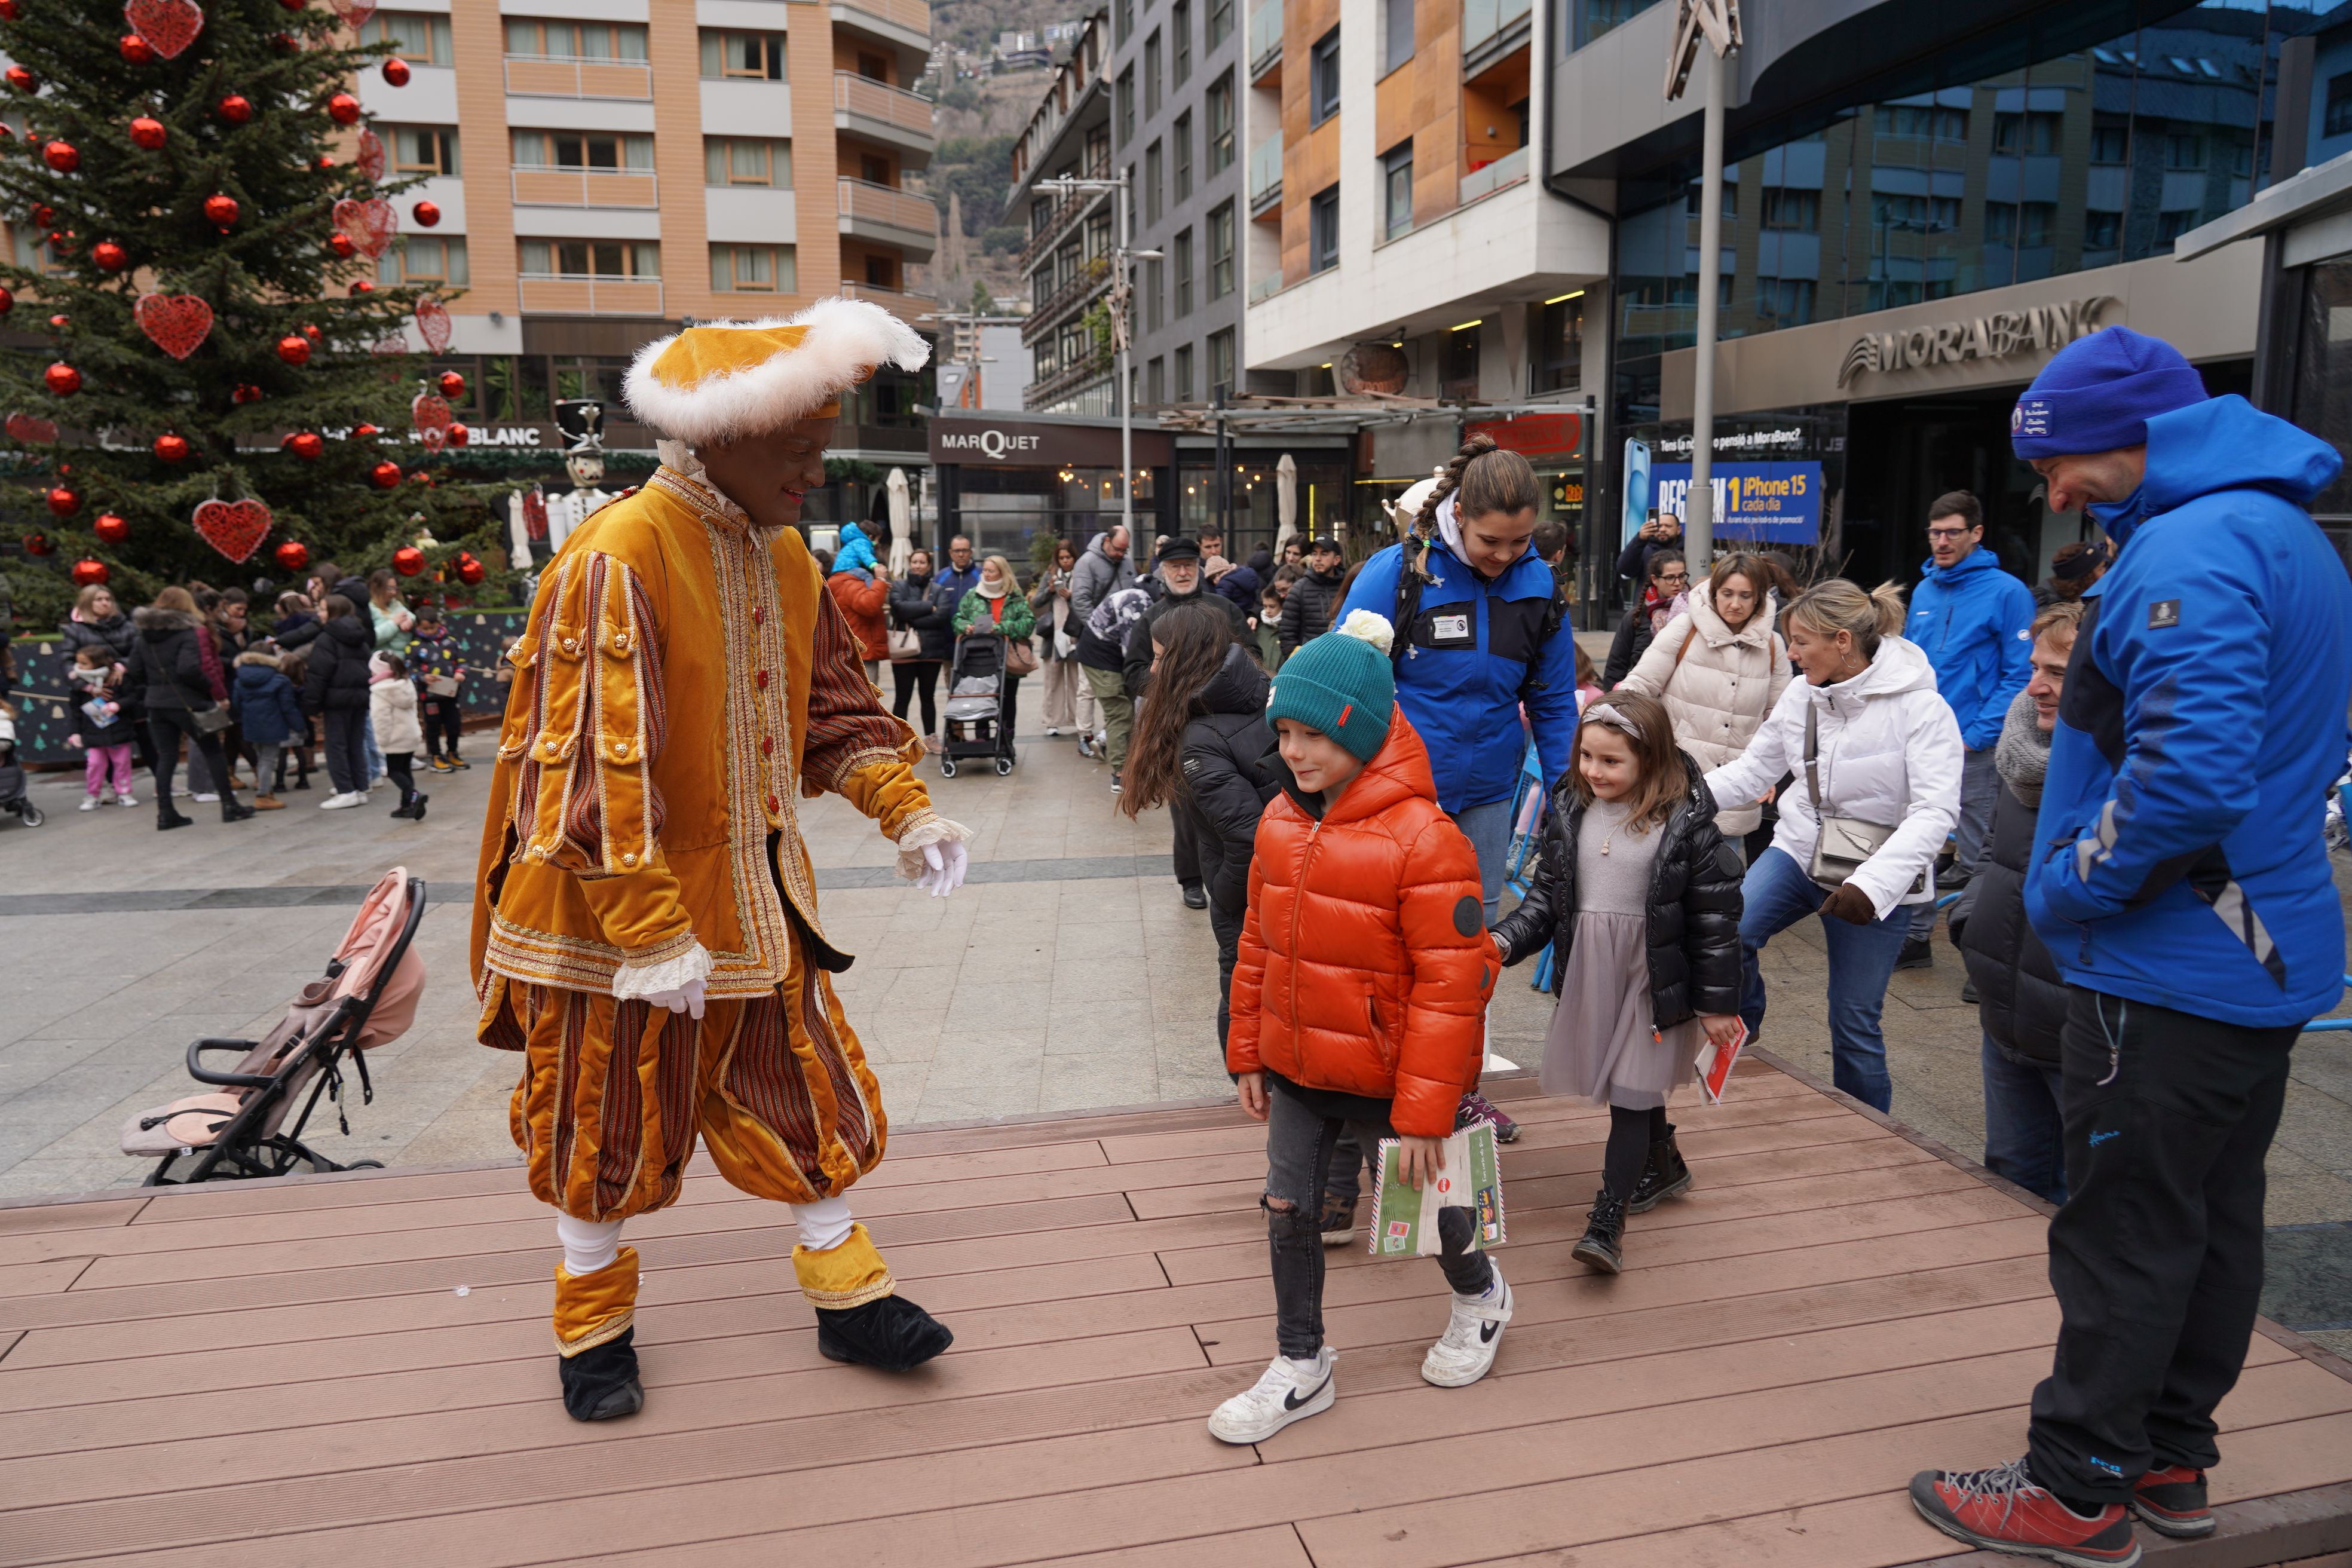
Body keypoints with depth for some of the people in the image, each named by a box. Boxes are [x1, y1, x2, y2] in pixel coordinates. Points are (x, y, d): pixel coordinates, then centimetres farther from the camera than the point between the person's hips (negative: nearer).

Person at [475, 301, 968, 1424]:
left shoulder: (783, 559, 3)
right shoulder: (614, 562, -23)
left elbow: (831, 703, 13)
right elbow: (597, 764, -26)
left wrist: (904, 811, 1)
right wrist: (648, 932, -25)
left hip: (756, 898, 7)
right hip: (613, 908, -7)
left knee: (806, 1089, 13)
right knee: (611, 1123, 11)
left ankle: (846, 1297, 30)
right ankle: (593, 1323, 34)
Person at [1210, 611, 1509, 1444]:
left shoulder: (1424, 837, -24)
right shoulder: (1282, 820, -2)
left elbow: (1452, 986, -21)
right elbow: (1258, 944, 9)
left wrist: (1424, 1112, -18)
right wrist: (1248, 1053, 11)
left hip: (1385, 1075, -6)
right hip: (1295, 1067, 6)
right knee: (1287, 1205, 11)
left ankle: (1480, 1296, 47)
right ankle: (1301, 1366, 30)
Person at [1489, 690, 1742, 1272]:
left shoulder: (1686, 821, -13)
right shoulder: (1569, 809, 1)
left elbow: (1715, 917, -9)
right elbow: (1547, 893, 8)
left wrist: (1717, 1003, -6)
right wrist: (1506, 939, -9)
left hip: (1653, 975, -5)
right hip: (1586, 971, 5)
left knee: (1630, 1093, -5)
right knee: (1632, 1085, 18)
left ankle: (1608, 1220, 0)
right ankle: (1664, 1165, 44)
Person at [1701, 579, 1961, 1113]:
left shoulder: (1921, 708, -17)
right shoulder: (1801, 695, -1)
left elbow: (1935, 811, -23)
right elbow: (1754, 768, 8)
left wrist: (1873, 884, -36)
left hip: (1878, 876, -4)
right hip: (1799, 849, 4)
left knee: (1855, 1022, 4)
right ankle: (1739, 1036, 4)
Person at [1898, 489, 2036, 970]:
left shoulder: (2006, 593, -9)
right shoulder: (1923, 592, 10)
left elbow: (2019, 675, -12)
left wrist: (1977, 735, -17)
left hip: (1974, 748, -6)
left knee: (1976, 856, 3)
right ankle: (1915, 937, 24)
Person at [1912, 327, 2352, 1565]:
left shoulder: (2193, 550, -21)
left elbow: (2188, 776, -30)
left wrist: (2067, 894, -16)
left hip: (2170, 972, -10)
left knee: (2126, 1233, 1)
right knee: (2214, 1220, 18)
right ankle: (2172, 1459, 32)